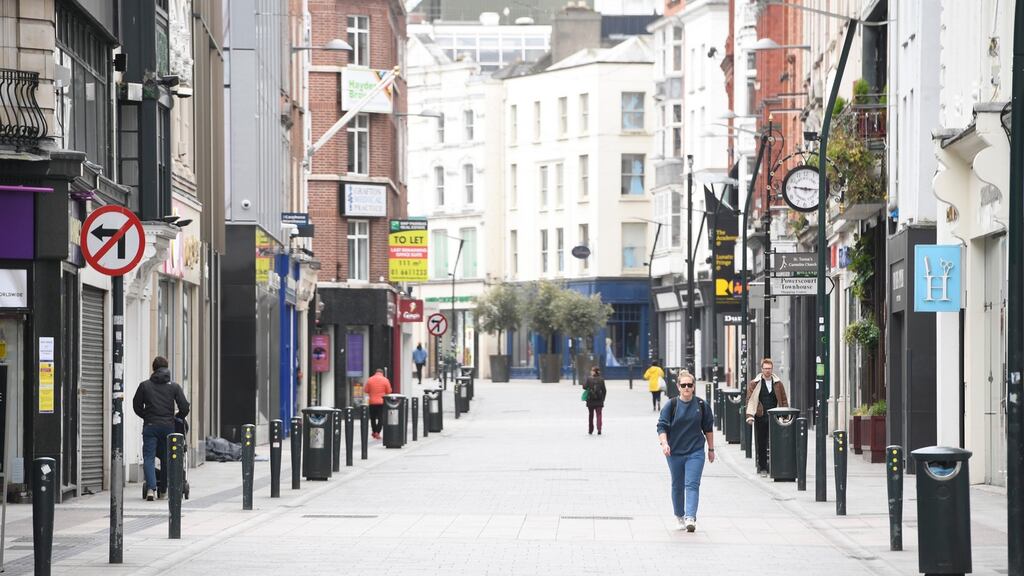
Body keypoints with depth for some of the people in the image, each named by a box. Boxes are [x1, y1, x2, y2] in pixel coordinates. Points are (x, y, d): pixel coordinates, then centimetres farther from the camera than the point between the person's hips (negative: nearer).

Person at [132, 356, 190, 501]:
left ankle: (151, 488, -22)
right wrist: (176, 418, 19)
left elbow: (137, 406, 9)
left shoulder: (144, 385, 3)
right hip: (168, 426, 1)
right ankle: (163, 490, 19)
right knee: (166, 458, 12)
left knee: (149, 458, -3)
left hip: (150, 426, -1)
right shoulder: (174, 386, 4)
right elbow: (184, 408, 0)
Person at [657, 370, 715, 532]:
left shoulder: (701, 405, 1)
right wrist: (664, 443, -22)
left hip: (695, 452, -1)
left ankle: (690, 518, -21)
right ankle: (679, 516, 28)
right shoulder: (671, 405, -3)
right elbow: (662, 426, -5)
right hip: (675, 452, 1)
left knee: (692, 484, -13)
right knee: (677, 486, 11)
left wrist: (711, 449, 15)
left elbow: (708, 428, 12)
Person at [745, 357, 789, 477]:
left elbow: (784, 400, 12)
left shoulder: (778, 383, 10)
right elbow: (750, 400, 0)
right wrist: (750, 415, -11)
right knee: (761, 444, 3)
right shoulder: (754, 384, 5)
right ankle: (762, 468, 10)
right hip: (760, 418, -1)